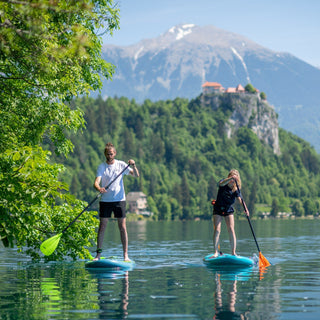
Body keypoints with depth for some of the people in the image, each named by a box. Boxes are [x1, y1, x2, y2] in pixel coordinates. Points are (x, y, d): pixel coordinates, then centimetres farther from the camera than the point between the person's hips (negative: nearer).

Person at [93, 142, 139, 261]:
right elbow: (96, 182, -12)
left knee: (122, 227, -1)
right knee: (102, 226, 0)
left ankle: (125, 255, 2)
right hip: (105, 200, 0)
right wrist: (99, 188, -34)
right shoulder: (101, 167, 0)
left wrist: (133, 166, -21)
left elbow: (136, 175, -2)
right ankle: (98, 254, 5)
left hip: (119, 199, 0)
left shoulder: (121, 165, 3)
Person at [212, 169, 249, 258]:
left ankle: (233, 252, -5)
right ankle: (216, 252, -4)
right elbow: (221, 183, -39)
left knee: (231, 230, -10)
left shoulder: (236, 189, -8)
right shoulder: (224, 183, -13)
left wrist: (245, 208, -41)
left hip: (228, 210, 2)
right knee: (217, 230, -11)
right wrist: (230, 178, -56)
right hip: (218, 210, -2)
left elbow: (240, 199, -23)